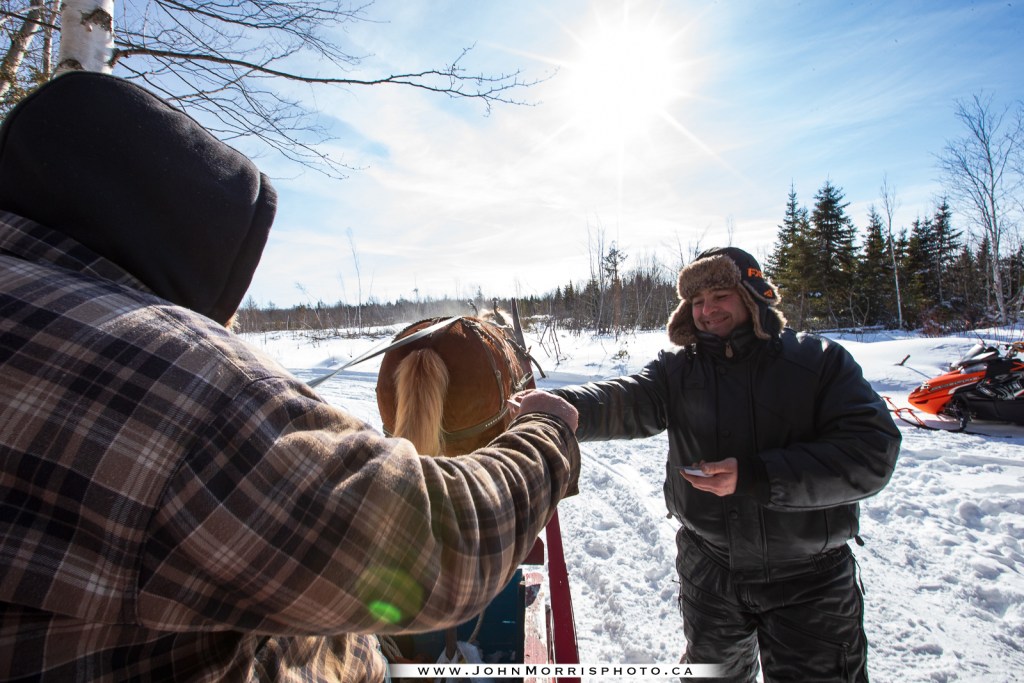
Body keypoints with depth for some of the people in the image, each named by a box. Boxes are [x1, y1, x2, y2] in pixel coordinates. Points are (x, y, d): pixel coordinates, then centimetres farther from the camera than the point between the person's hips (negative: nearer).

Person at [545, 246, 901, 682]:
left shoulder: (820, 360, -8)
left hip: (809, 580, -2)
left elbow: (870, 452, -19)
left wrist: (754, 476, -27)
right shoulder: (678, 370, -5)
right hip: (709, 571, 3)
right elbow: (624, 403, -23)